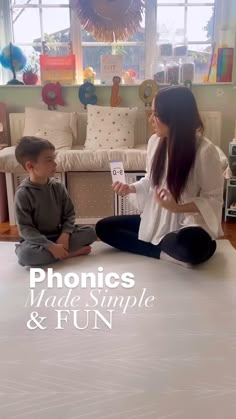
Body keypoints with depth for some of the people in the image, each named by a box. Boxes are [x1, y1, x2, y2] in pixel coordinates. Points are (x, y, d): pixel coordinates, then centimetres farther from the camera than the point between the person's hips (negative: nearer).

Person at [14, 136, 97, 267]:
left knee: (90, 232, -12)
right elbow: (25, 228, -18)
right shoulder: (23, 193, -16)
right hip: (36, 240, -4)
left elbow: (69, 214, 2)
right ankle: (69, 253, -20)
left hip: (59, 234, 4)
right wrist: (51, 246, -28)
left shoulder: (58, 186, -3)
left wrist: (65, 234, -18)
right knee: (25, 254, -36)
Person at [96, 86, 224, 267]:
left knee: (192, 247, -42)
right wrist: (130, 188, -6)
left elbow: (214, 200, -14)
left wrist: (177, 207, -29)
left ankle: (157, 243, -8)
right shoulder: (155, 141, -2)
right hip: (156, 219, 7)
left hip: (189, 224, -7)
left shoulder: (205, 150, -19)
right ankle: (164, 251, -12)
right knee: (103, 227, -1)